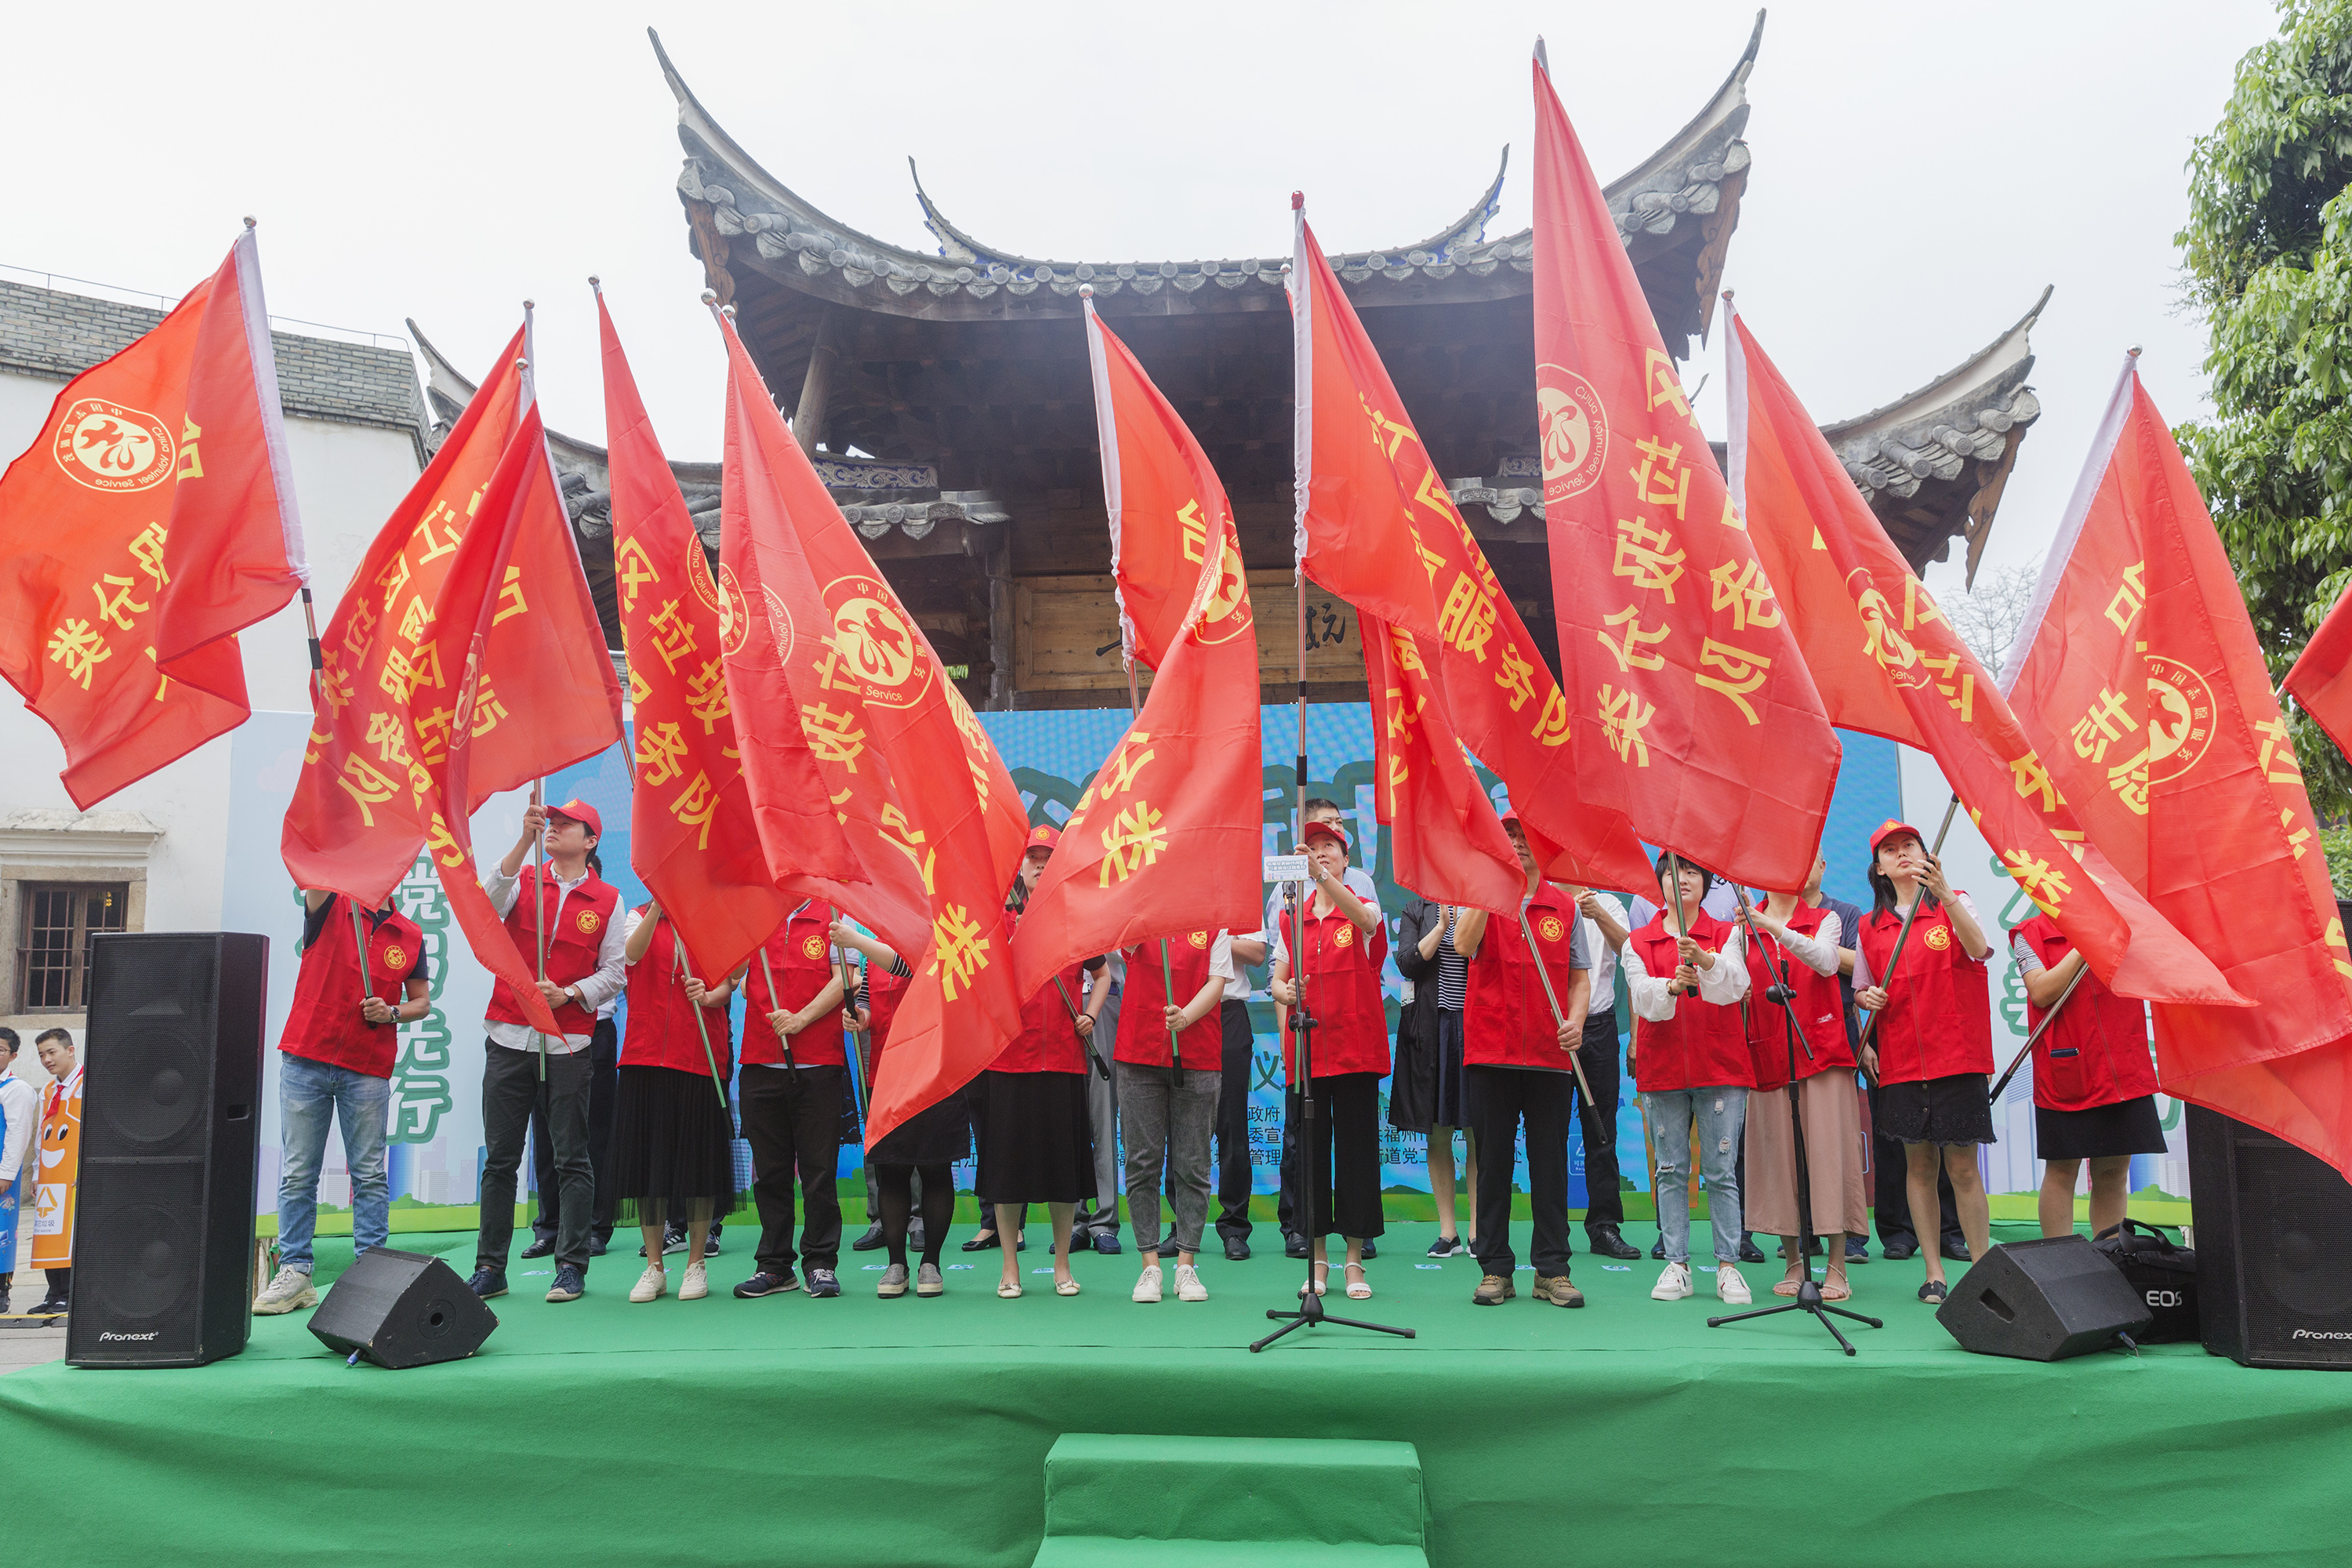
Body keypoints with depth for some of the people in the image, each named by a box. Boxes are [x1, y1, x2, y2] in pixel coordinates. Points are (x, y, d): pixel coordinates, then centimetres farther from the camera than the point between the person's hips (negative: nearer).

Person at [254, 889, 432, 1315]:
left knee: (370, 1175, 2)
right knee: (298, 1174, 2)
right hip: (306, 1059, -1)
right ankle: (294, 1273, 8)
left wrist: (392, 1013, -4)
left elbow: (422, 1001, 15)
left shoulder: (410, 936, 10)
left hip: (369, 1070, 1)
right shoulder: (329, 908, 5)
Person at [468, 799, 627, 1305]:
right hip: (509, 1038, 2)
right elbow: (486, 905, -15)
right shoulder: (523, 881, 8)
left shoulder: (607, 900, 4)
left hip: (569, 1044, -1)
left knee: (572, 1158, 1)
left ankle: (571, 1267, 8)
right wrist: (525, 841, -23)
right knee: (499, 1158, 6)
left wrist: (569, 993, -14)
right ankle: (489, 1268, 14)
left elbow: (616, 970, 3)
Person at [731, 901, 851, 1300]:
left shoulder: (832, 914, 3)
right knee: (768, 1169, 8)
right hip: (762, 1061, 3)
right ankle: (774, 1264, 18)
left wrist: (802, 1018, -14)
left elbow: (843, 979, -5)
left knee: (819, 1168, 1)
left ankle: (821, 1263, 11)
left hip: (819, 1063, -3)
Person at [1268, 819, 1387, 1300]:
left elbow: (1362, 918, -24)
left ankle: (1355, 1261, 10)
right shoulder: (1292, 920, 11)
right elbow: (1277, 978, 11)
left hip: (1356, 1048, -3)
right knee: (1309, 1151, 5)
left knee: (1357, 1150, 0)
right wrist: (1282, 992, -13)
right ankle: (1317, 1258, 15)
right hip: (1304, 1051, 3)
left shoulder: (1366, 910, 1)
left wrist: (1324, 876, -40)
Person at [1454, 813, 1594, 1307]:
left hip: (1550, 1054, 1)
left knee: (1550, 1161, 4)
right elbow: (1463, 945, -15)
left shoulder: (1565, 906, 10)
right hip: (1491, 1049, -1)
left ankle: (1552, 1270, 13)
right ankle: (1495, 1270, 12)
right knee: (1492, 1159, 3)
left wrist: (1576, 1020, -8)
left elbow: (1579, 975, 10)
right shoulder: (1482, 900, 5)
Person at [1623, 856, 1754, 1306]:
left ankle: (1728, 1265, 8)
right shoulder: (1639, 942, 8)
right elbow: (1642, 998, -7)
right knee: (1671, 1170, 4)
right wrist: (1671, 986, -29)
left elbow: (1736, 984, -13)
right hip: (1662, 1067, 1)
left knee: (1721, 1170, 0)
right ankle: (1677, 1264, 12)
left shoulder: (1725, 934, 6)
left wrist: (1706, 962, -34)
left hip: (1720, 1065, -1)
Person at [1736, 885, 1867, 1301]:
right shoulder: (1744, 928, 11)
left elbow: (1826, 962, -16)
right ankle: (1794, 1264, 12)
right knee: (1779, 1156, 1)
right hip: (1770, 1058, 2)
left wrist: (1773, 928, -26)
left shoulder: (1825, 920, 6)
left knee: (1828, 1151, -5)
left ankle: (1837, 1269, 0)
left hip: (1821, 1050, -2)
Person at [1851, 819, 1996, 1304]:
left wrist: (1943, 893, -28)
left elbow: (1980, 950, -18)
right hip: (1900, 1060, 3)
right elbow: (1862, 989, 21)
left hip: (1955, 1055, -3)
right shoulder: (1871, 926, 11)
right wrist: (1866, 997, -3)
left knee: (1962, 1166, -4)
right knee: (1919, 1163, 7)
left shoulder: (1953, 904, 2)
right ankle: (1934, 1271, 14)